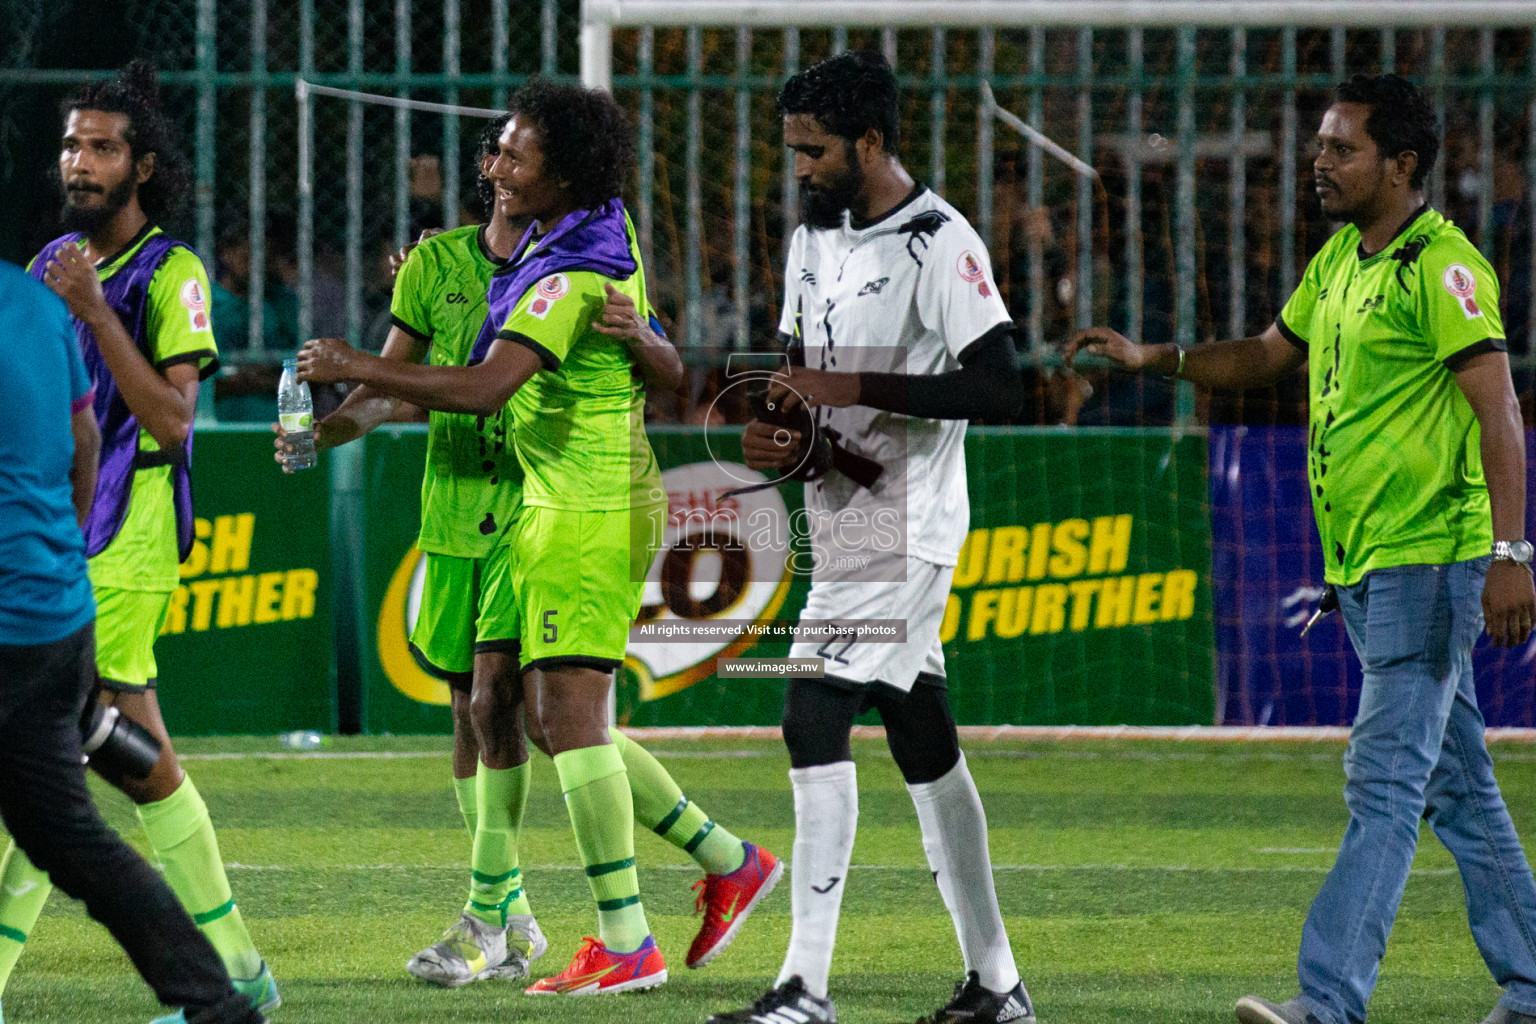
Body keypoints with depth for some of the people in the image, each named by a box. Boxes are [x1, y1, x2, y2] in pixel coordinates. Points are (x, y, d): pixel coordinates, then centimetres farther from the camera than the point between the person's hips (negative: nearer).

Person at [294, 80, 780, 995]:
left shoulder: (573, 276, -20)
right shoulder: (607, 225, 10)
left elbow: (485, 388, -30)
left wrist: (354, 368, -22)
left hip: (591, 510, -10)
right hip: (556, 507, 10)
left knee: (571, 715, -11)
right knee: (553, 721, 11)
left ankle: (626, 943, -10)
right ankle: (729, 861, 18)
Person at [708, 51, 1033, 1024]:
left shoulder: (940, 244, -13)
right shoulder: (815, 238, 14)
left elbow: (999, 387, -20)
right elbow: (801, 367, 24)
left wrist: (857, 388, -22)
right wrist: (771, 428, 1)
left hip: (905, 523, -9)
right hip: (847, 517, 9)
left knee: (816, 718, -15)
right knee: (922, 741, 11)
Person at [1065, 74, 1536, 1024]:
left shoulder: (1442, 266, -14)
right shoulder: (1341, 259, 15)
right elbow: (1266, 356, 26)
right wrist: (1153, 358, 11)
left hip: (1430, 561, -9)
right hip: (1366, 568, 10)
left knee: (1385, 782, -13)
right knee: (1456, 783, 13)